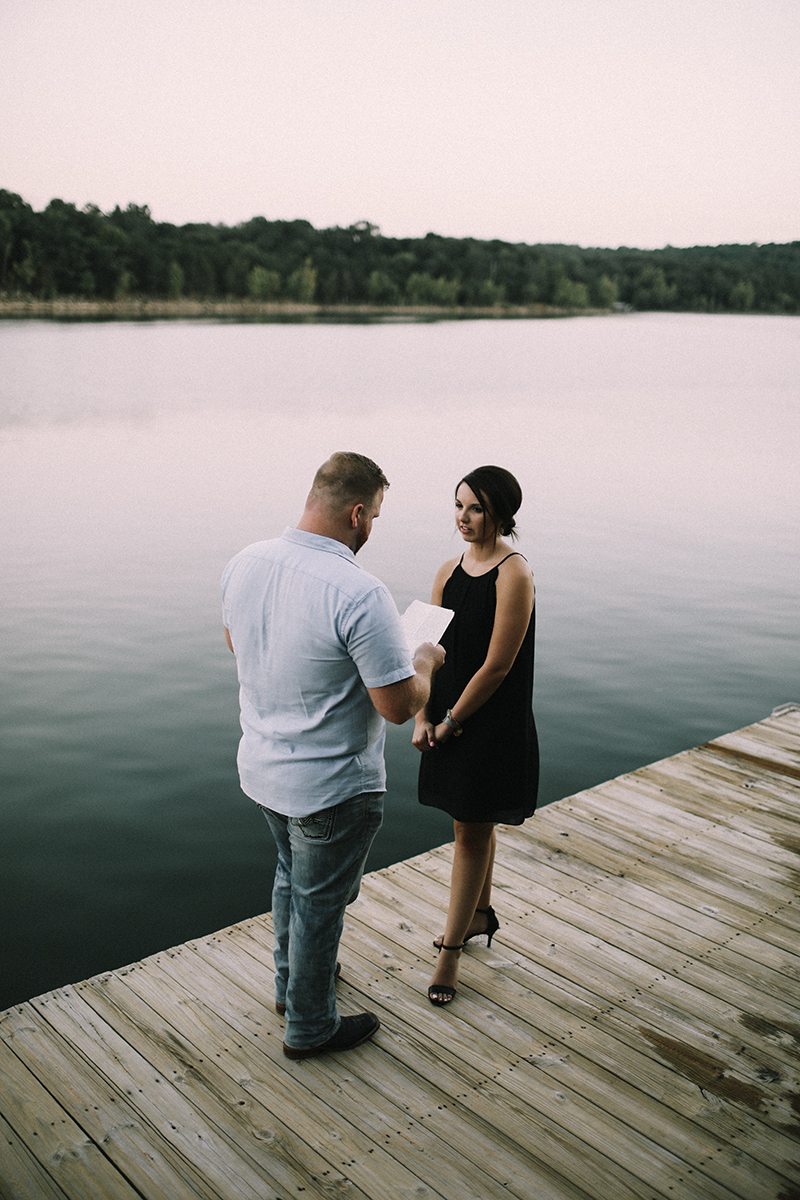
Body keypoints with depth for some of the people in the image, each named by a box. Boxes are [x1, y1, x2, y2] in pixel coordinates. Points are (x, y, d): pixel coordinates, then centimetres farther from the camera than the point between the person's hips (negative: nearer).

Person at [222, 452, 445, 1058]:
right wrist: (425, 662, -4)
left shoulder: (245, 563, -7)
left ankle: (292, 980, 51)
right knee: (319, 903, 14)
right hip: (330, 788, -7)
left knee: (292, 876, 29)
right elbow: (399, 705, -25)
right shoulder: (360, 593, -30)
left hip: (261, 769, 7)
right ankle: (310, 1027, 35)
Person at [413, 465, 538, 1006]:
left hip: (494, 723, -7)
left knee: (472, 830, 2)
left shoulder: (514, 575, -17)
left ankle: (452, 948, 14)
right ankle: (481, 913, 41)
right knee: (473, 824, 21)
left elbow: (496, 666, -18)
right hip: (449, 718, 7)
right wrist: (424, 716, -4)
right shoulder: (449, 572, 4)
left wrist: (452, 722, -12)